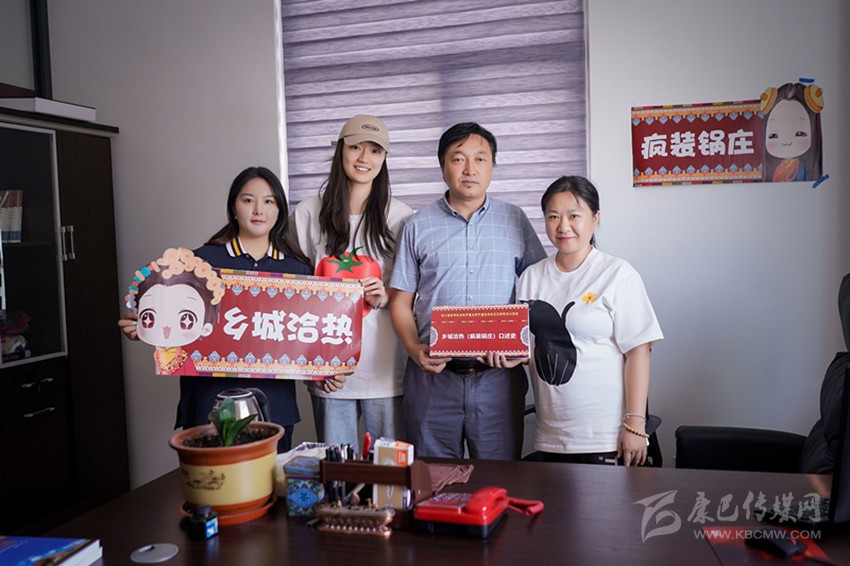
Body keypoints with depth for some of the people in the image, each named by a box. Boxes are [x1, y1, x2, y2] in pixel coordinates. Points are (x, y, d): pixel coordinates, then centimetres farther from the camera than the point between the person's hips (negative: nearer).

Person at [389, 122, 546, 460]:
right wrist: (415, 349, -10)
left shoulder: (515, 221, 8)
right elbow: (401, 301, 7)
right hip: (432, 374, 0)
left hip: (498, 377, 0)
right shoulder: (418, 227, 7)